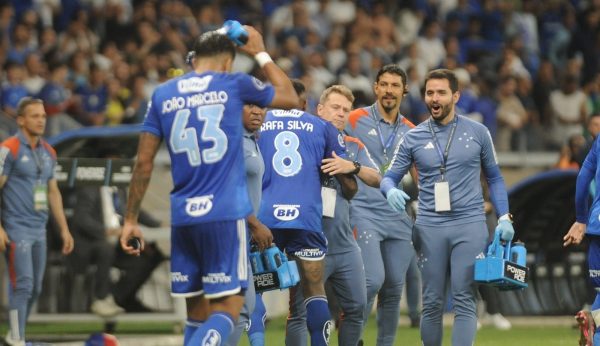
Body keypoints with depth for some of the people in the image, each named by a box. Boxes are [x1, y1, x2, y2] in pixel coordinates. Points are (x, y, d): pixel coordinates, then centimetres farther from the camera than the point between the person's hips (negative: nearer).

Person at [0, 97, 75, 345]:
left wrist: (64, 228, 18)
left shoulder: (48, 153, 13)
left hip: (39, 230, 7)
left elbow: (53, 192, 21)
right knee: (23, 285, -11)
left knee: (35, 288, 8)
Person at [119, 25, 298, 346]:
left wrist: (130, 219, 13)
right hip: (225, 213, -4)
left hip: (182, 216, 4)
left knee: (197, 312, 12)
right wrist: (260, 54, 30)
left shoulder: (162, 94, 8)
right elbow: (290, 97, 19)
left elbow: (144, 163, 7)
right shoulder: (234, 85, 1)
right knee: (227, 309, -4)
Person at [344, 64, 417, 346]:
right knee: (373, 280, -19)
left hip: (398, 217, 5)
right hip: (364, 213, -4)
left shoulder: (410, 131, 13)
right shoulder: (355, 120, 0)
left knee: (394, 288, 4)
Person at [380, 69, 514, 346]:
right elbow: (389, 176, 8)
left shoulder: (477, 133, 6)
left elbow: (494, 177, 13)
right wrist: (391, 191, -16)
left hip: (469, 224, -1)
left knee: (465, 299, -7)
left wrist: (503, 217, 3)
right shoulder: (413, 138, 7)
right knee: (432, 302, 4)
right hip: (430, 226, 1)